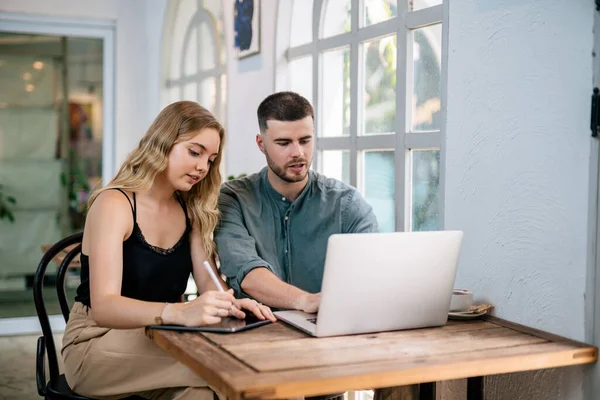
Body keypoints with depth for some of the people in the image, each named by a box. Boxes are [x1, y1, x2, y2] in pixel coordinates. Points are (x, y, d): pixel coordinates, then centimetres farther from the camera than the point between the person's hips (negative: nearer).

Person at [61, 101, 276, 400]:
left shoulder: (191, 210, 6)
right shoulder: (114, 204, -16)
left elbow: (208, 281, -1)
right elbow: (103, 306, -27)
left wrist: (229, 302, -26)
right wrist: (180, 313, -45)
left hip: (158, 340, 6)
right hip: (100, 343, -6)